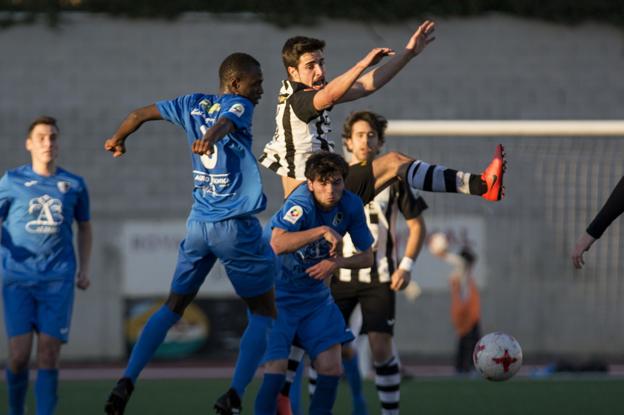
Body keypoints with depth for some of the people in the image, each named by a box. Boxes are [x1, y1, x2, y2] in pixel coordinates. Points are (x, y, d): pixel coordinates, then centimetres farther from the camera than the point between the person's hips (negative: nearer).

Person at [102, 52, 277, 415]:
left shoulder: (194, 105, 11)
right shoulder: (239, 106, -7)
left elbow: (140, 114, 21)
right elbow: (224, 122, -30)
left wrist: (117, 140, 41)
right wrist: (211, 136, -53)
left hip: (198, 223, 6)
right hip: (237, 227, -6)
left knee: (174, 306, 15)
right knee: (264, 311, 6)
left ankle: (126, 382, 1)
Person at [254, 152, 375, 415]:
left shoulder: (351, 206, -8)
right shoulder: (301, 203, -26)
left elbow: (367, 257, 1)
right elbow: (277, 244, -44)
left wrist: (336, 263, -17)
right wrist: (323, 231, -45)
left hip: (316, 294, 6)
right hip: (277, 293, -6)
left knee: (331, 368, -2)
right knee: (276, 367, -16)